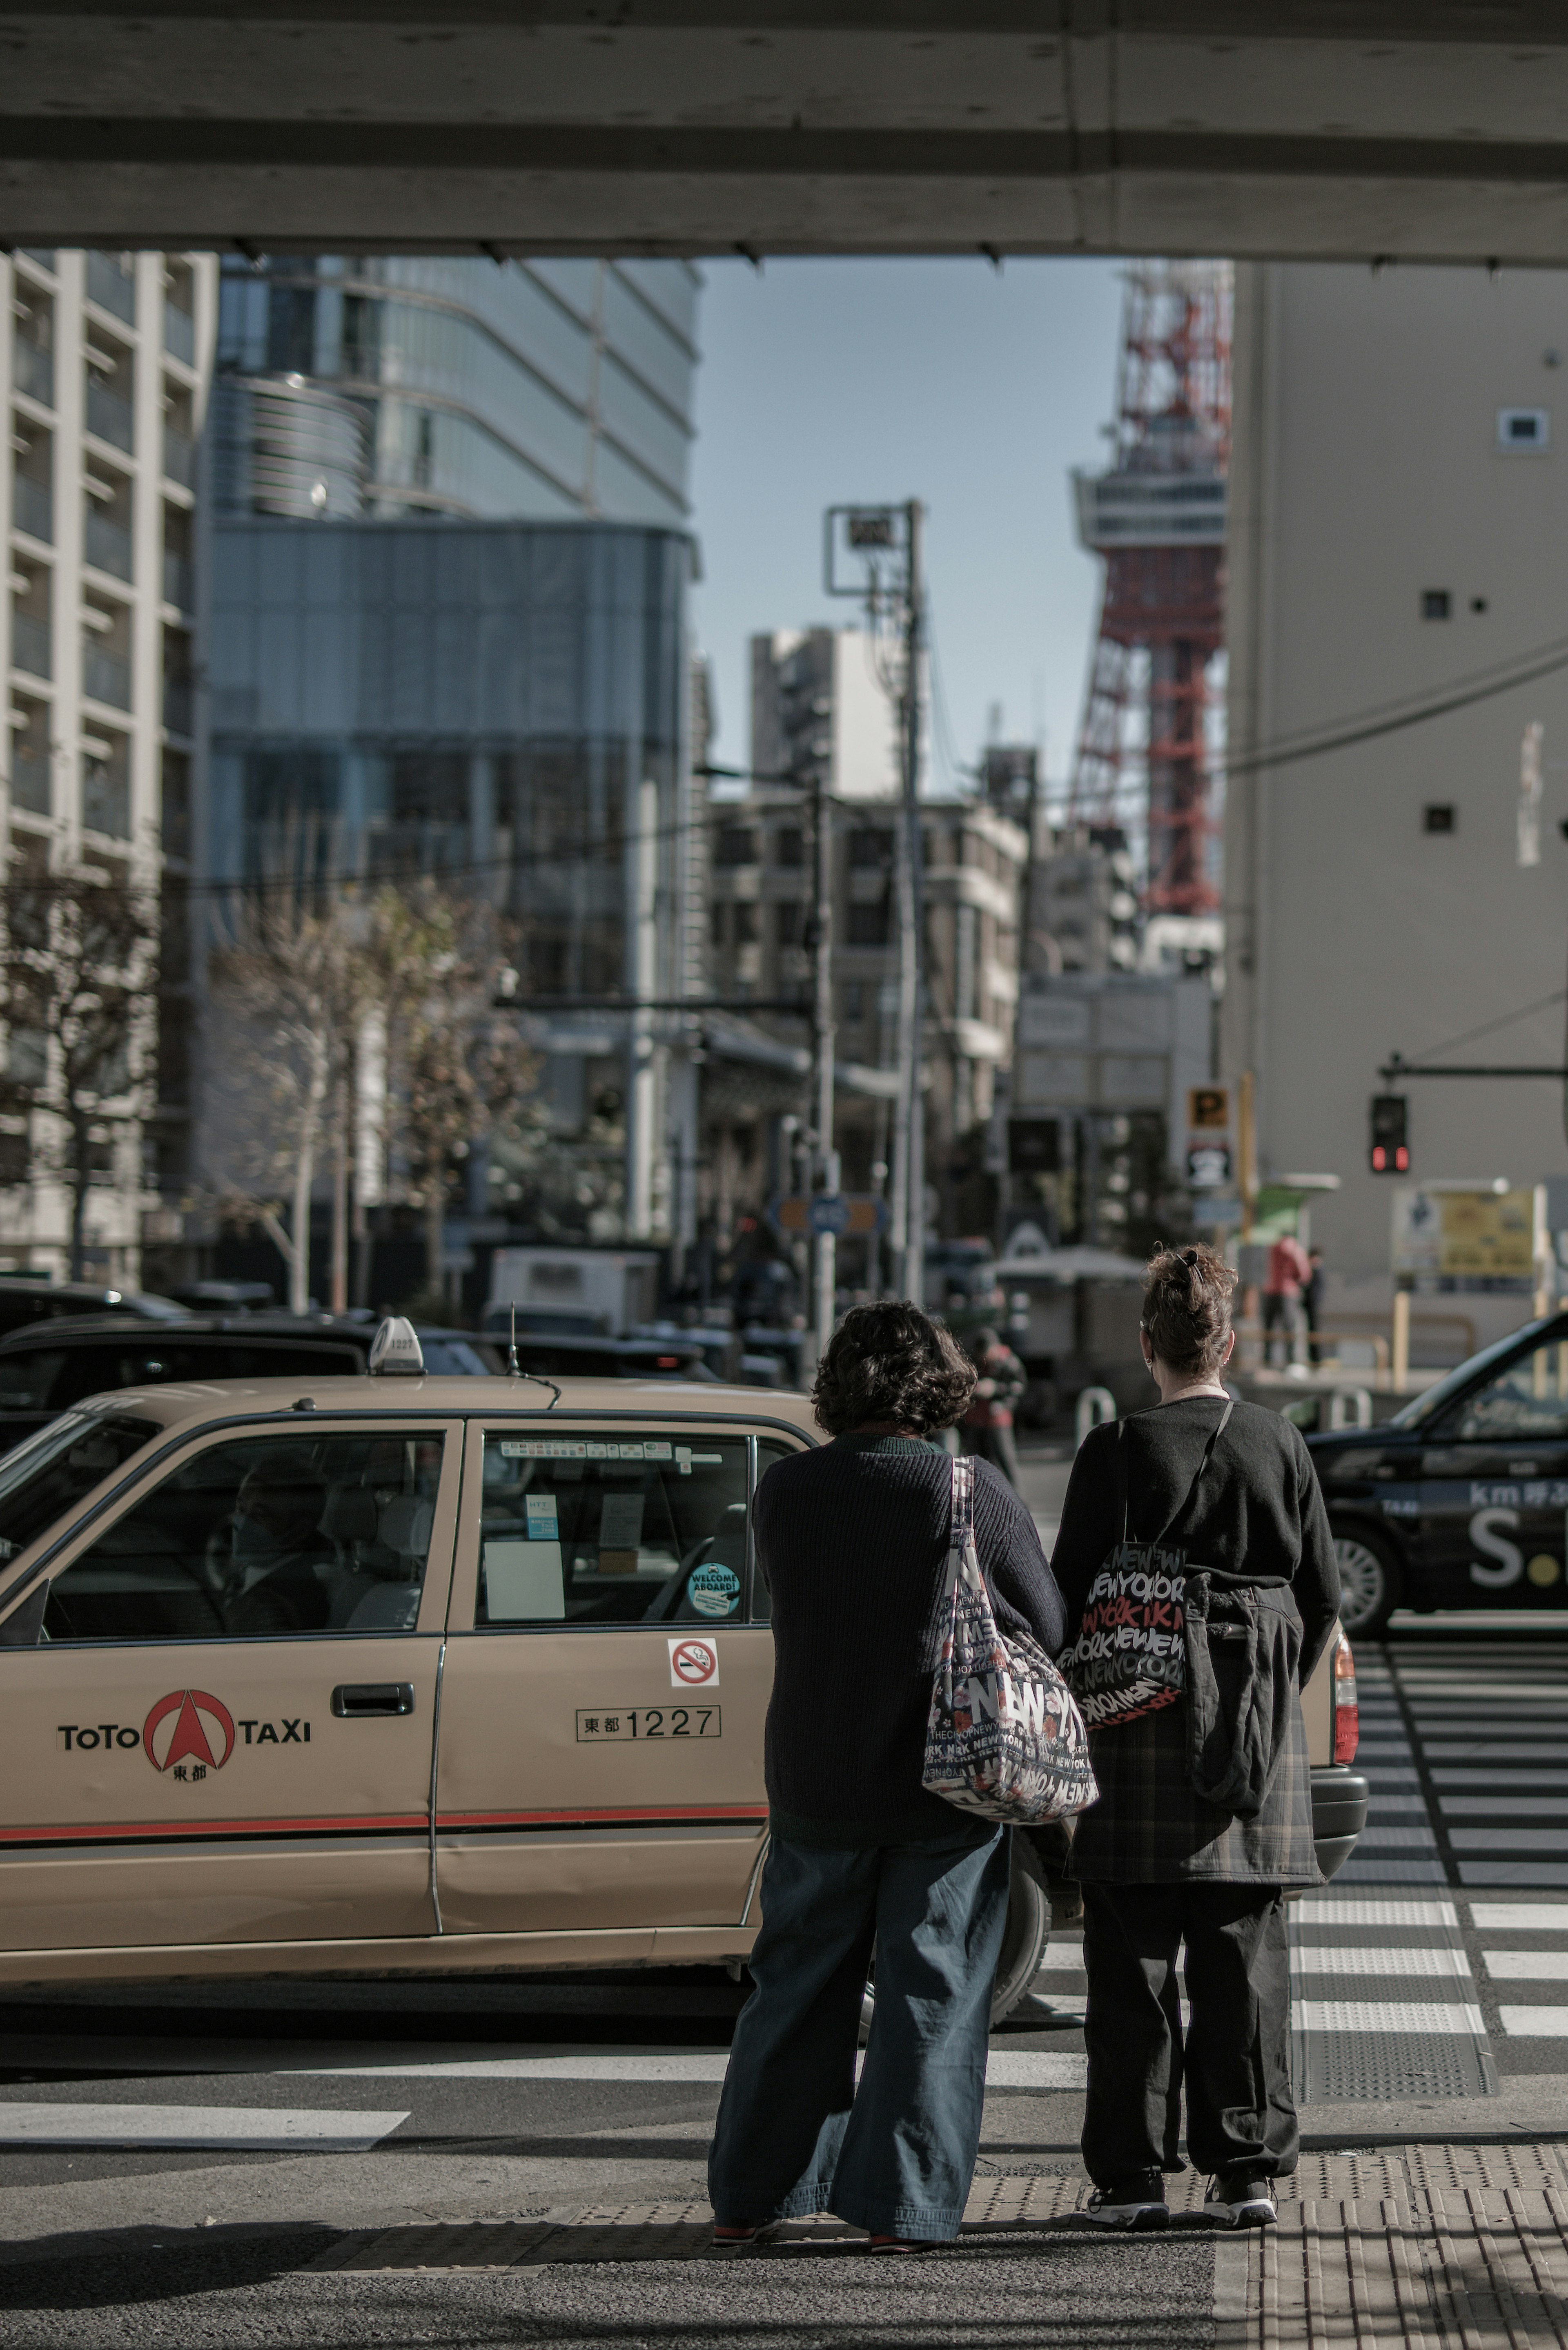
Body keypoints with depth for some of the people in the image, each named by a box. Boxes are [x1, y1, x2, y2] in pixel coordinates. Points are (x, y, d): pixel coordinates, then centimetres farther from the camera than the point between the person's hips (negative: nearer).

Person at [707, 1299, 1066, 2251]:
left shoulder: (786, 1491, -1)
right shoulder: (974, 1493, -10)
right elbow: (1049, 1631, -2)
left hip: (814, 1785, 3)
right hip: (946, 1784, -3)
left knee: (799, 1986, 14)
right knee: (930, 1996, 4)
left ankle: (748, 2198, 17)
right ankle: (899, 2207, 4)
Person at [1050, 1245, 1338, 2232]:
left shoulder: (1115, 1451, -6)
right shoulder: (1281, 1447, 2)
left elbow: (1070, 1597, -5)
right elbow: (1324, 1599, 6)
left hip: (1138, 1740, -2)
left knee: (1135, 1965, 3)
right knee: (1246, 1960, 7)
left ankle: (1134, 2176, 4)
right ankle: (1248, 2169, 9)